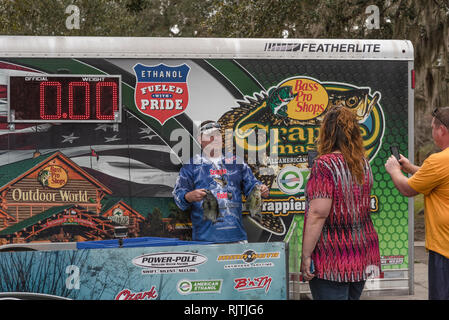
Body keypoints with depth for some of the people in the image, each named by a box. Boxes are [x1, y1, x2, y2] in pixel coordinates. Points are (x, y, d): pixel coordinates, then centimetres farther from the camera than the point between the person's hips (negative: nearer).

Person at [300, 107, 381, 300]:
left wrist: (306, 255, -15)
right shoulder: (364, 164, 7)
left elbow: (318, 214, -20)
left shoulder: (325, 164, -15)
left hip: (332, 259, -7)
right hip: (362, 260, 7)